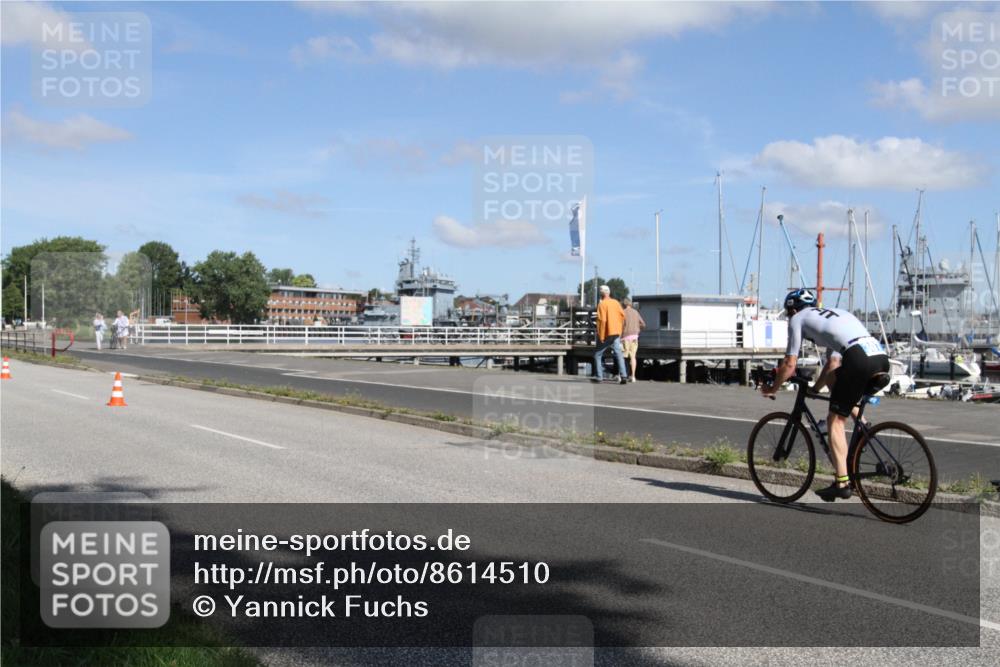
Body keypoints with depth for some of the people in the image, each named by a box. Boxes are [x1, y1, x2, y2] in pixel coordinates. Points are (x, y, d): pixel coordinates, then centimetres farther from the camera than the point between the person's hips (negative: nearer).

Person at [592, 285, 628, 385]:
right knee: (619, 355, 1)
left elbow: (602, 320, -17)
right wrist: (619, 329, 15)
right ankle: (623, 376, -11)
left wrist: (601, 336, -14)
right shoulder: (616, 302, 7)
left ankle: (599, 377, 8)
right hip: (616, 333, 5)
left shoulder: (602, 304, -9)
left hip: (607, 334, -5)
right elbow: (623, 315, 4)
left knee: (598, 354, 9)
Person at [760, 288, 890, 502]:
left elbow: (789, 365, 12)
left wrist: (772, 389, 27)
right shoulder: (832, 313, 36)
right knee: (832, 377, 31)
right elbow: (833, 363, 41)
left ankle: (842, 483, -2)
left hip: (859, 360, -7)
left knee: (835, 420, 4)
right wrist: (814, 388, 50)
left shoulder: (798, 318, 15)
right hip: (882, 357, 7)